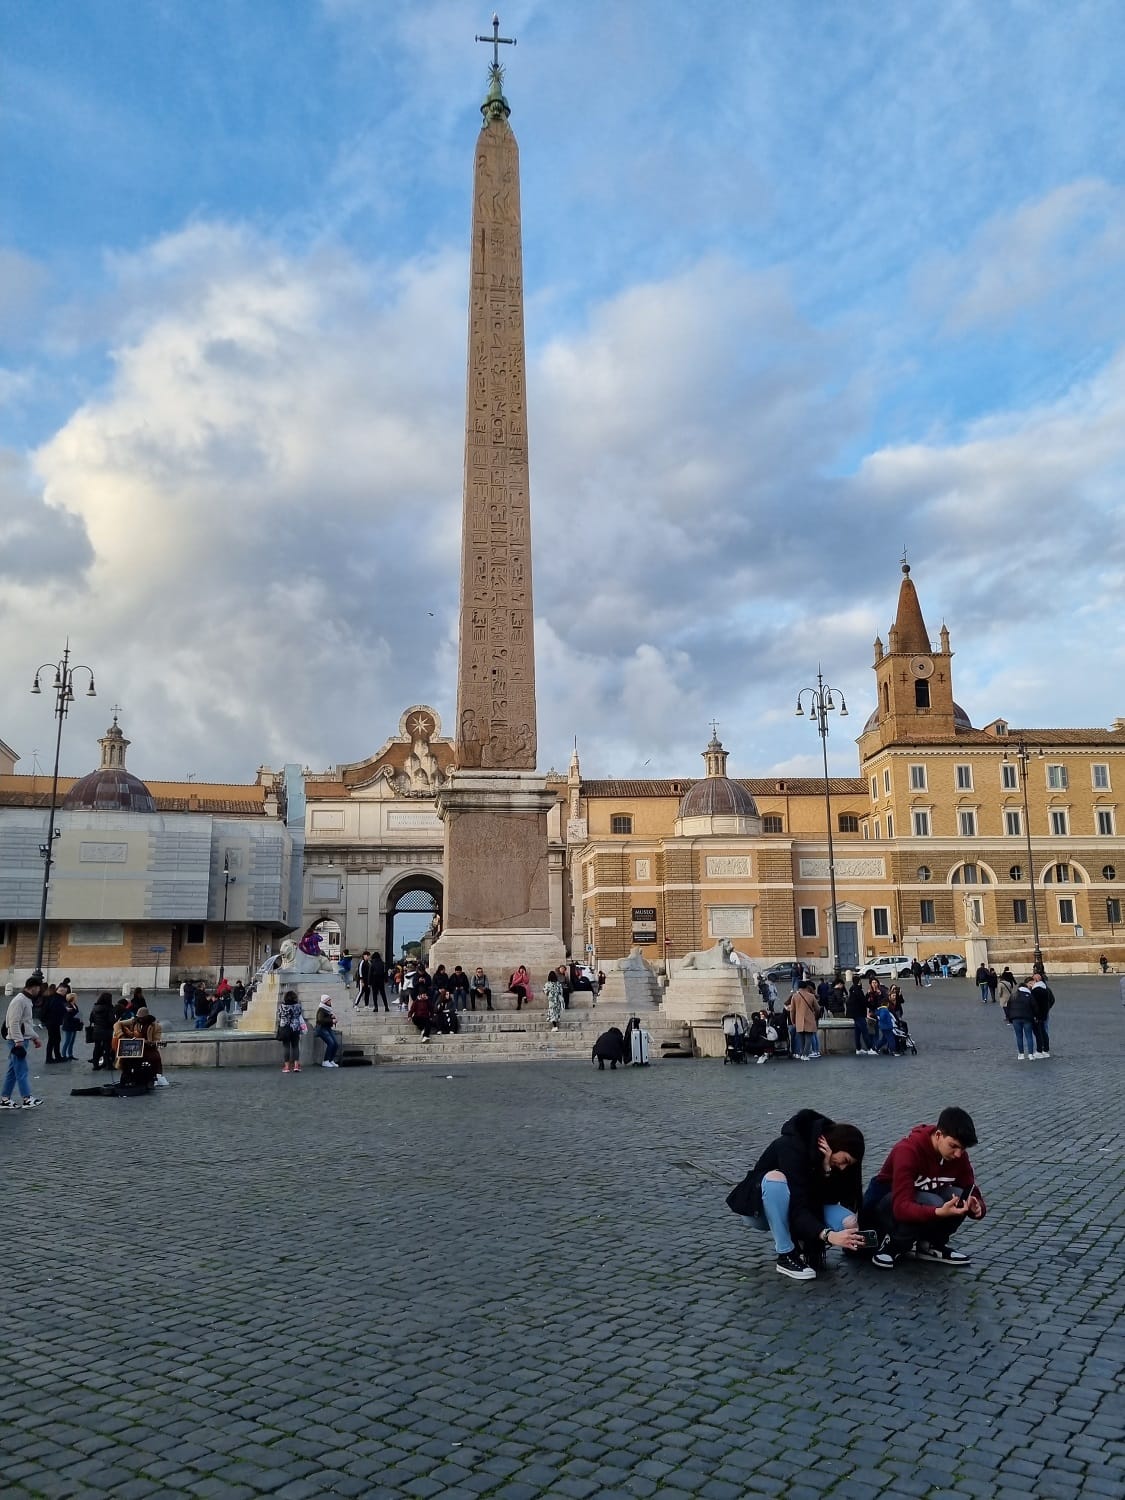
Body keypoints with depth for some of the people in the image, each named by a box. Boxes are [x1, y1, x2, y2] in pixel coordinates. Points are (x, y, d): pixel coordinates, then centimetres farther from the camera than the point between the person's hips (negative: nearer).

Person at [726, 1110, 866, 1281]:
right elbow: (797, 1208, -37)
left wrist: (827, 1169, -31)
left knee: (849, 1223, -22)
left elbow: (829, 1199, -16)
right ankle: (786, 1255, -22)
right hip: (759, 1209, -5)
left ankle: (801, 1242, 5)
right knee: (776, 1178, -39)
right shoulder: (792, 1148, -31)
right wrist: (829, 1235, -50)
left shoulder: (831, 1159, -10)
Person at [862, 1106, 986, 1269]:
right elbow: (902, 1207, -39)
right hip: (883, 1201, -6)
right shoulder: (909, 1150, -31)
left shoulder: (958, 1154, -12)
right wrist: (939, 1213, -54)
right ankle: (894, 1245, -11)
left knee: (960, 1197, -23)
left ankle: (931, 1245, 0)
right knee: (932, 1203, -34)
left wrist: (977, 1207, -31)